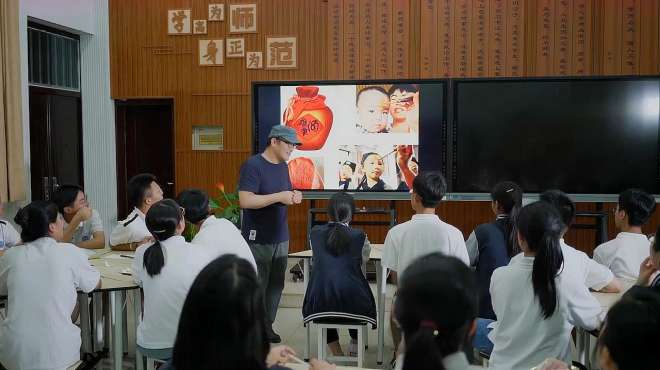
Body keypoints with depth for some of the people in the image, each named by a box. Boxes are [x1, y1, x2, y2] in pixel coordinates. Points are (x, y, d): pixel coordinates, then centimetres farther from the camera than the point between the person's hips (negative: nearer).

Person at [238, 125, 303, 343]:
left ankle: (267, 325, 21)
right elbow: (245, 201, -21)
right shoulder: (253, 165, -13)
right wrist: (280, 196, -21)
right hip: (257, 239, -7)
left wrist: (294, 196, -1)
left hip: (280, 238, 7)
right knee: (257, 286, -2)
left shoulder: (282, 166, 12)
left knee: (276, 284, 9)